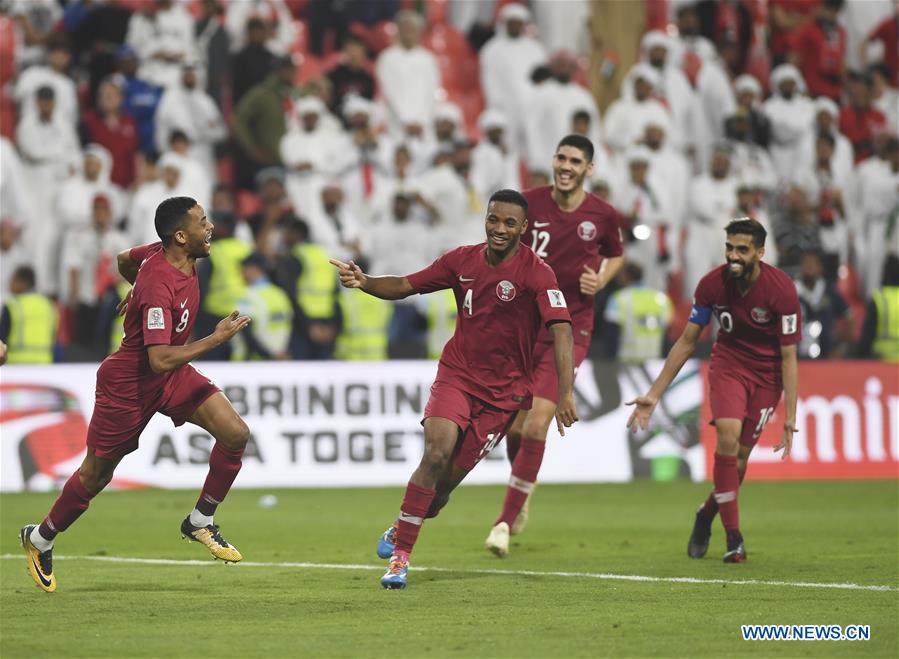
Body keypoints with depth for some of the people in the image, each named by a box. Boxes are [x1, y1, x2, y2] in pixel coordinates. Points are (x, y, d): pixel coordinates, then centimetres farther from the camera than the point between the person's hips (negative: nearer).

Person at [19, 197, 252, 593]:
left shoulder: (170, 254, -7)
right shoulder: (159, 286, -33)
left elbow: (124, 261, 15)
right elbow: (160, 359, -37)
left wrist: (138, 293, 35)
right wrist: (216, 339, -32)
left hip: (173, 374, 8)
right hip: (129, 383, -8)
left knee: (236, 434, -10)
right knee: (96, 475, 8)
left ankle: (199, 522, 6)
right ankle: (40, 539, 32)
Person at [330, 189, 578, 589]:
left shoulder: (536, 273, -14)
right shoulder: (462, 260, -1)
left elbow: (561, 330, -23)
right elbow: (405, 287, 9)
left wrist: (565, 394, -35)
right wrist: (363, 282, -11)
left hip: (502, 390, -1)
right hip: (456, 373, 1)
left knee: (448, 479, -3)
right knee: (437, 453, -22)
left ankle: (402, 530, 27)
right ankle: (400, 555, -15)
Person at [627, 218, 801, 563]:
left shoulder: (781, 289, -23)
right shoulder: (713, 284, -15)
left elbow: (788, 357, -17)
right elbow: (687, 342, -3)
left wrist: (790, 418, -21)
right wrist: (654, 394, -4)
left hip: (767, 372, -1)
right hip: (728, 363, 1)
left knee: (741, 454, -3)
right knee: (727, 436, -22)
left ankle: (707, 514, 28)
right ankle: (733, 537, -14)